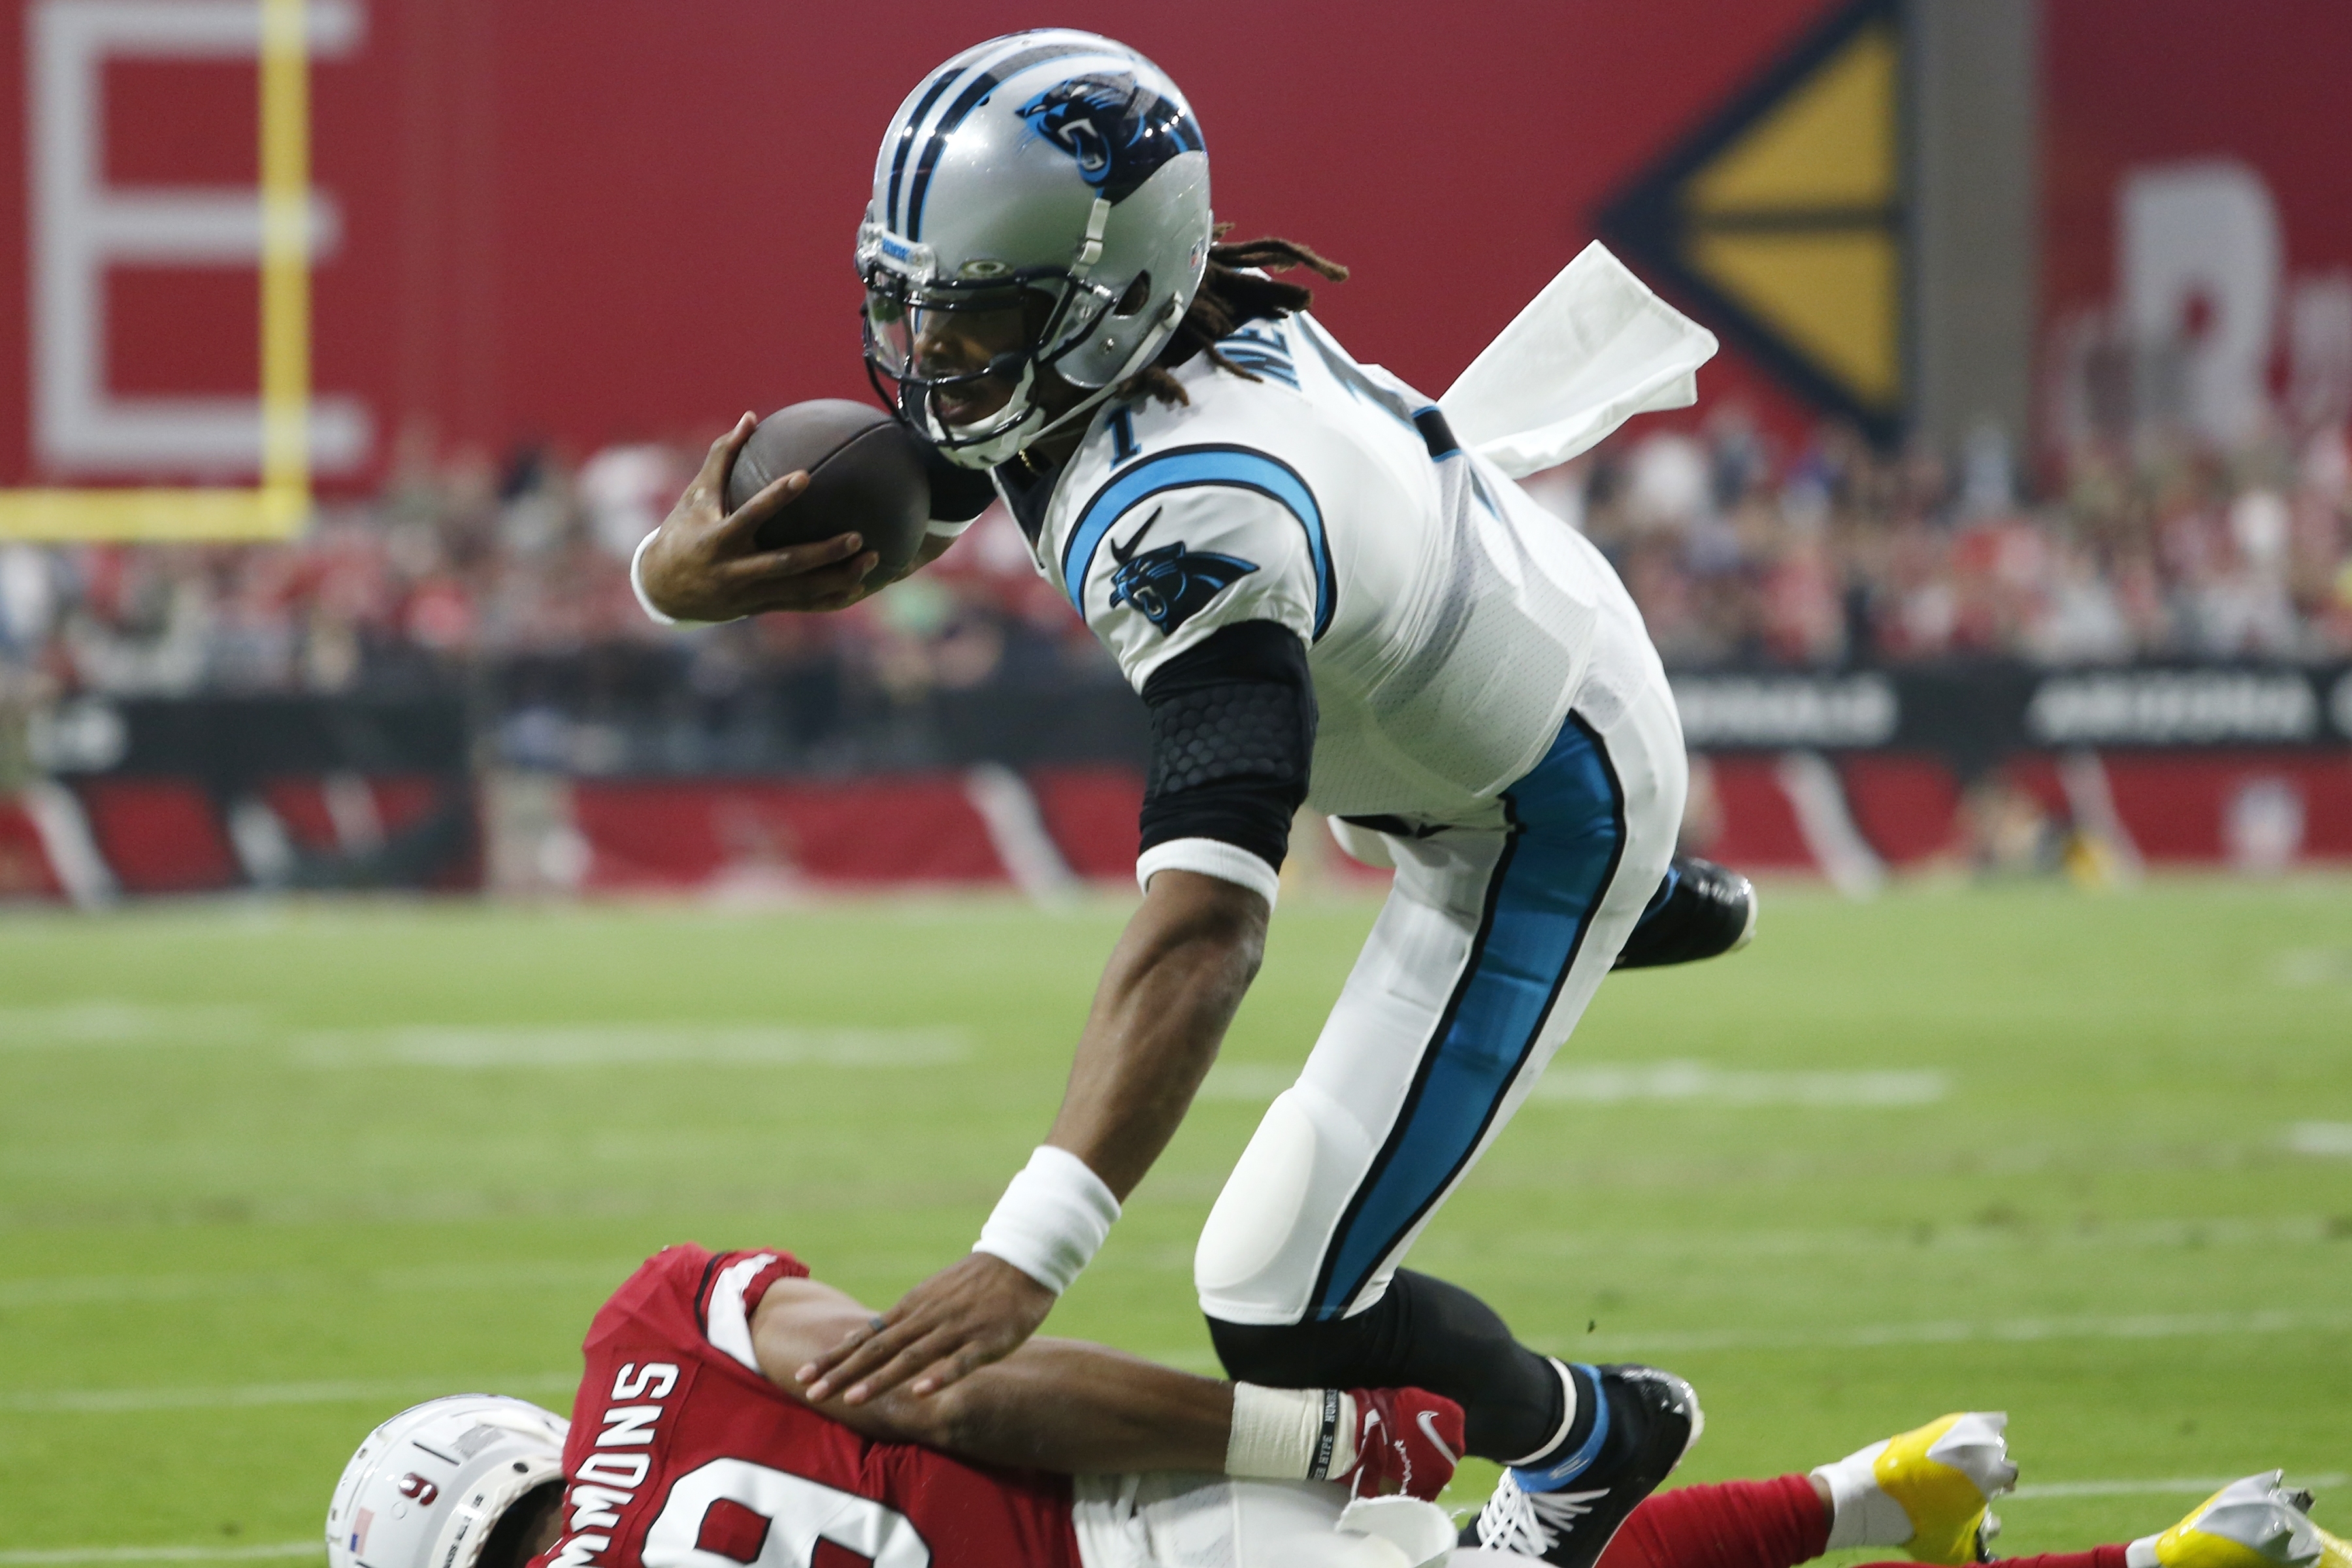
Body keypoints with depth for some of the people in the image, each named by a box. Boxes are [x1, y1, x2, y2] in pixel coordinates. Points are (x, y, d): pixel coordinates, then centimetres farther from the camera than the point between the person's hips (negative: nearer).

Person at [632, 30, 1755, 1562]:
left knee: (1285, 1311, -10)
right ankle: (1647, 904, 66)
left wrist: (1023, 1260, -63)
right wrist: (686, 564, -41)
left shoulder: (1186, 517, -44)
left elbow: (1201, 932, -53)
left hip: (1535, 824, -9)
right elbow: (833, 527, -14)